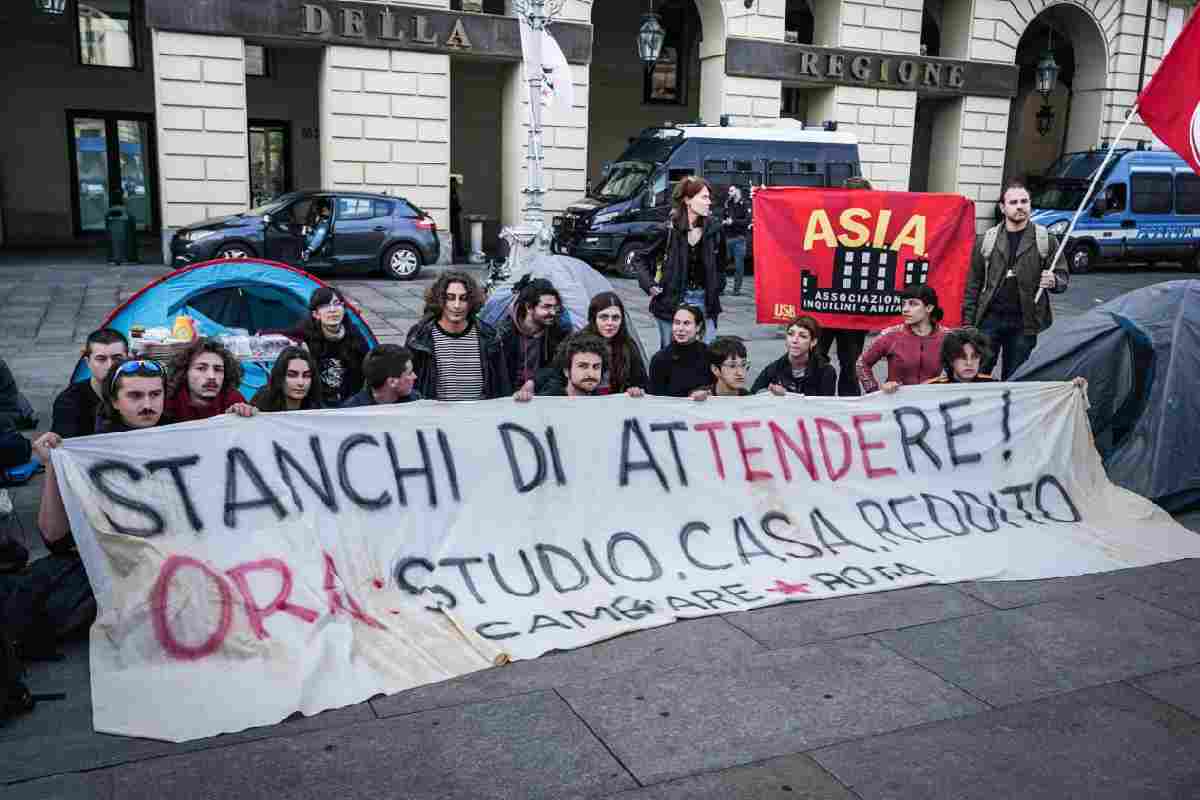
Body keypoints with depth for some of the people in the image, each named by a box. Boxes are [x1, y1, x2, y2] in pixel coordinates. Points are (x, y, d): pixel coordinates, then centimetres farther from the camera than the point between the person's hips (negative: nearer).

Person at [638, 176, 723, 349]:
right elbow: (645, 257, 2)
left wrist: (716, 292, 7)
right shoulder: (669, 229, -8)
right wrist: (649, 284, -9)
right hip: (672, 301, -3)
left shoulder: (713, 228, 2)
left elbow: (719, 263, 12)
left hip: (704, 301, 3)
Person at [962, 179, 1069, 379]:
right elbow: (973, 284, 9)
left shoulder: (1045, 240, 4)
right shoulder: (987, 240, 7)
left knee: (1014, 378, 6)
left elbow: (1063, 276, 6)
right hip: (990, 318, 0)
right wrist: (968, 322, 4)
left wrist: (1053, 281, -19)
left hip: (1024, 323, 0)